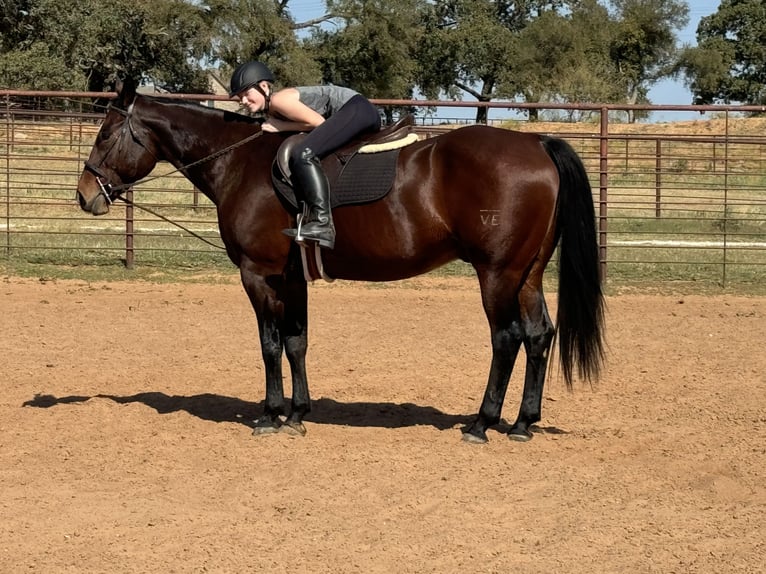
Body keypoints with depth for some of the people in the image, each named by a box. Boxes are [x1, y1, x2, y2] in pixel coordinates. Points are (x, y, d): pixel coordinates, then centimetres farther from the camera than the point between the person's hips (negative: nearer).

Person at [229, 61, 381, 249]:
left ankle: (322, 223, -36)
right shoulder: (271, 112, 17)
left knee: (304, 154, -26)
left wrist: (281, 127, -7)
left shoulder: (280, 100, -12)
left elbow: (318, 122, -14)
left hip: (358, 110, -11)